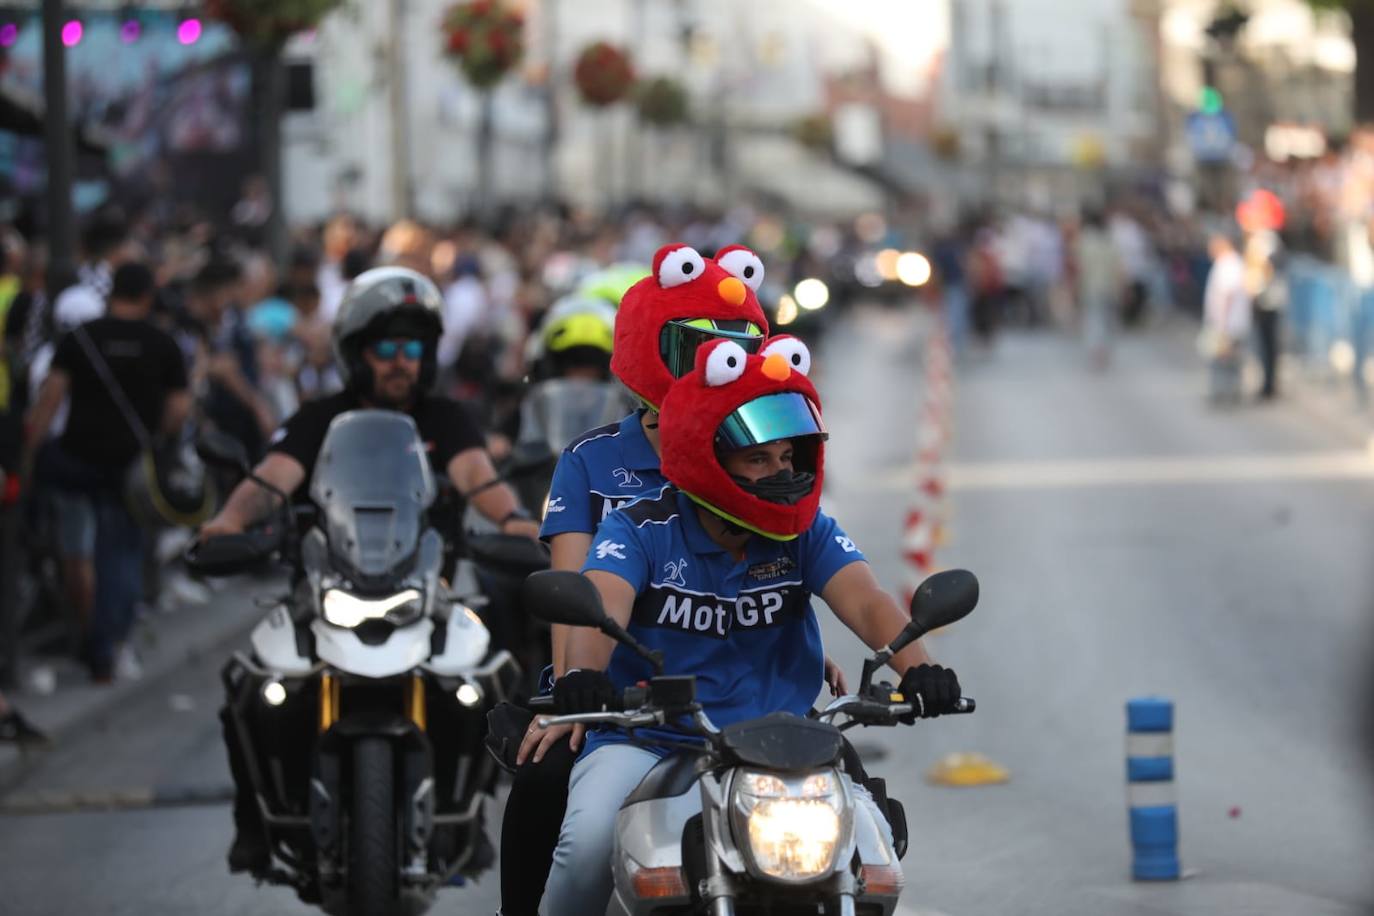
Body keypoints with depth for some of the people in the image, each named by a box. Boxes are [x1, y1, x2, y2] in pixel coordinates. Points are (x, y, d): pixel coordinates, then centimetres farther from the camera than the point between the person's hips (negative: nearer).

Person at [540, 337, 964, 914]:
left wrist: (916, 667, -32)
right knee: (592, 835, -31)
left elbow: (866, 602, -10)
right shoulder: (639, 530, -3)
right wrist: (583, 674, -45)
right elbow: (602, 604, -21)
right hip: (644, 744, -2)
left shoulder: (808, 534, 6)